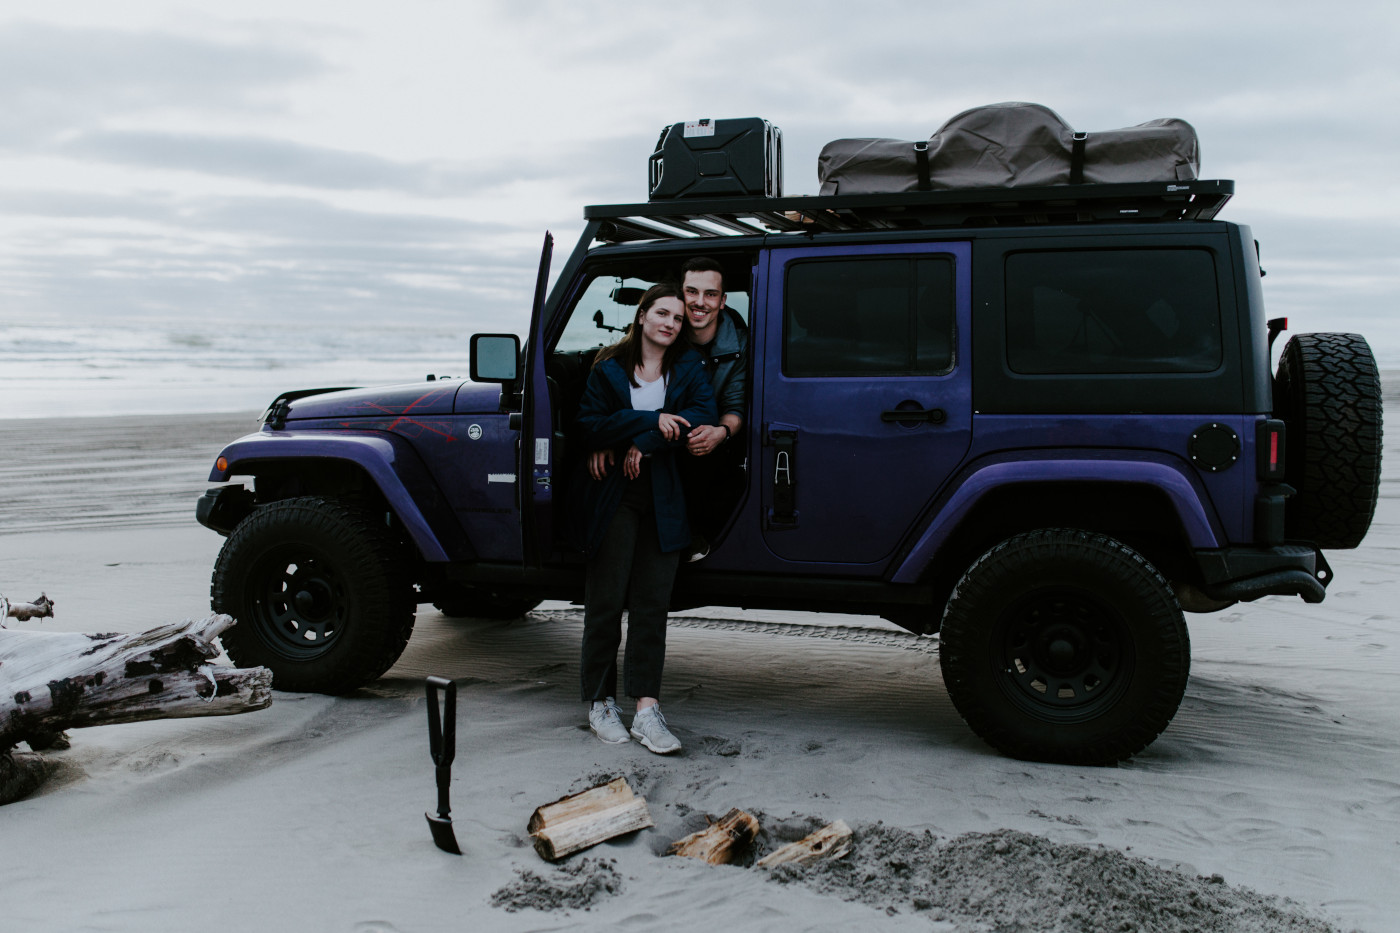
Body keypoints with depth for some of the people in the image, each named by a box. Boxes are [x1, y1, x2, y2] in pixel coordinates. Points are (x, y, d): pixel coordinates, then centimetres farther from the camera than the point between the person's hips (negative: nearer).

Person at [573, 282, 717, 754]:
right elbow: (589, 424, -6)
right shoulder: (609, 367, 4)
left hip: (664, 498, 2)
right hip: (613, 497, -2)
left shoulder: (688, 366, 10)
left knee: (652, 604, -1)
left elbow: (704, 414, -5)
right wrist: (651, 420, -16)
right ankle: (600, 703, 13)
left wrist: (644, 444, -13)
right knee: (606, 600, 1)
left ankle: (646, 710, -1)